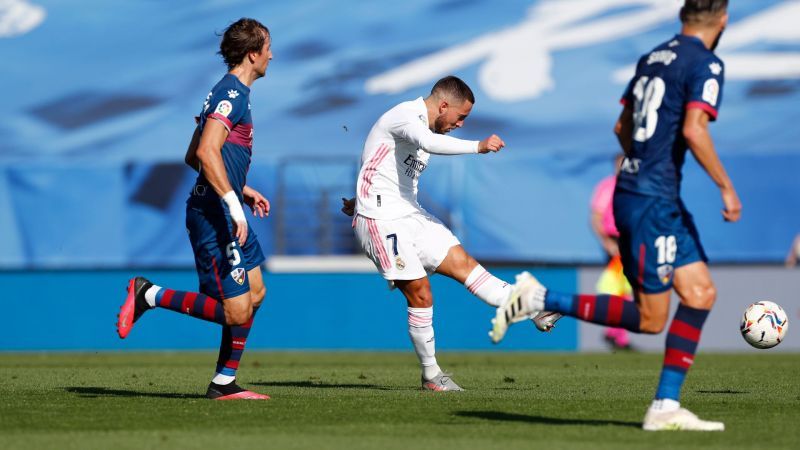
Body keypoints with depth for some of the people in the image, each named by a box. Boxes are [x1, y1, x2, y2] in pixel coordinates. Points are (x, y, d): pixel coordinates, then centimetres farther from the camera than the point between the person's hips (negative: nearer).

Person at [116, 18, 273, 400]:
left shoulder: (227, 93, 18)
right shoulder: (232, 93, -14)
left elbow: (193, 157, 24)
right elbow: (207, 152, -26)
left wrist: (243, 190, 25)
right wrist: (234, 203, -28)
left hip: (224, 214, 11)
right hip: (215, 216, -11)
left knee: (255, 293, 12)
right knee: (234, 312, -11)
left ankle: (224, 383, 15)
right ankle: (148, 295, -3)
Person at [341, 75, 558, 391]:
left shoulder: (422, 125, 17)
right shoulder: (406, 116, -15)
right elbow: (429, 143, -38)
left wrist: (363, 202, 35)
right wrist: (478, 147, -42)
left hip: (409, 214, 9)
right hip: (382, 220, -9)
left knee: (462, 262, -1)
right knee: (419, 294, -10)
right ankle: (430, 375, 0)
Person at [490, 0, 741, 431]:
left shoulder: (653, 57, 15)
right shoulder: (706, 64, -11)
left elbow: (623, 127, 22)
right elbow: (693, 130, -23)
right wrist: (726, 187, -15)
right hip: (653, 201, -9)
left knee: (701, 293, 7)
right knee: (649, 319, -4)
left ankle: (665, 407, 4)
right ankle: (541, 299, -5)